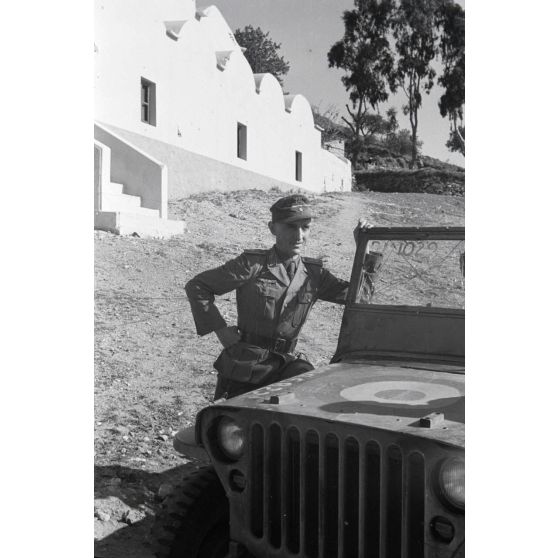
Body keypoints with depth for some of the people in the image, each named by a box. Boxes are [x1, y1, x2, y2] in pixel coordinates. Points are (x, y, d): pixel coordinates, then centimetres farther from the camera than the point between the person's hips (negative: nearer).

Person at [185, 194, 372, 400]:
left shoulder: (314, 274, 4)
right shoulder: (253, 264, -10)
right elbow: (196, 287, -6)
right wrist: (221, 330, -9)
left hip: (287, 362, 3)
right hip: (245, 364, -2)